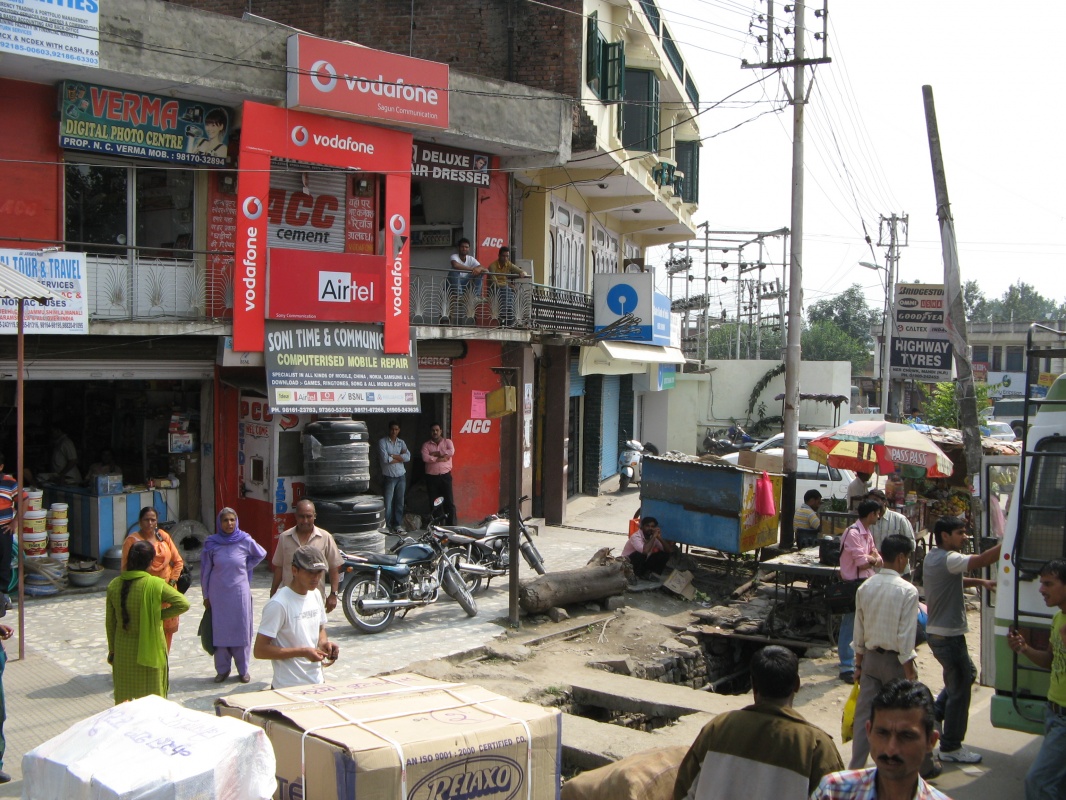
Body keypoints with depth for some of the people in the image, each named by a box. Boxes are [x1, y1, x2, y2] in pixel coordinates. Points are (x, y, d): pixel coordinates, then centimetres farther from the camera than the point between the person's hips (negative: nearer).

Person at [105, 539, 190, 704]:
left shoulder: (114, 585, -5)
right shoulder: (155, 585, -16)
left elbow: (110, 622, 2)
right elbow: (183, 604, -18)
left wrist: (112, 650, 12)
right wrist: (160, 615, -6)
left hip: (123, 651, 3)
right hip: (150, 650, -3)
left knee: (124, 698, 16)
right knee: (152, 699, 11)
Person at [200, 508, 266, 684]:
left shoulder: (245, 541, -5)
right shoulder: (212, 543, -4)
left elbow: (261, 554, 14)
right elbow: (205, 570, 3)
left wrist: (246, 568, 6)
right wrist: (206, 595, 4)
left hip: (239, 592, 0)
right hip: (218, 594, 0)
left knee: (241, 630, 5)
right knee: (219, 631, 5)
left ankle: (243, 670, 14)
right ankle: (222, 669, 16)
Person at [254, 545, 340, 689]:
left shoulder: (315, 595, 4)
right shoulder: (278, 604, -19)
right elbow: (260, 650, -19)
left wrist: (324, 643, -3)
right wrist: (303, 652, -23)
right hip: (289, 688, -7)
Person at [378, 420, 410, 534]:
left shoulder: (401, 442, 9)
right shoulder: (382, 442, -5)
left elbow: (407, 457, -6)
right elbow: (385, 459, -18)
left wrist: (392, 456, -12)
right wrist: (400, 457, -8)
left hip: (401, 476, 4)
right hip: (389, 477, -4)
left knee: (400, 502, 8)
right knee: (387, 503, -4)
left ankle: (398, 524, 17)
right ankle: (385, 526, 4)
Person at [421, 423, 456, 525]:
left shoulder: (448, 442, 7)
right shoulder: (426, 445, 6)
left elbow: (451, 452, -14)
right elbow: (425, 458, -11)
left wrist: (435, 453, -10)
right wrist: (441, 458, -13)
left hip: (445, 476, -1)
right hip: (432, 477, 1)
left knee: (449, 502, -3)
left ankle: (451, 525, 0)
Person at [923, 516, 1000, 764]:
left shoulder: (933, 557, 10)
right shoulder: (947, 560, -21)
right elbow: (983, 560, -32)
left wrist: (980, 582, 9)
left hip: (937, 632, 10)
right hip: (948, 635, -10)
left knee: (967, 674, 24)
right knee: (959, 690, 0)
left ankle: (933, 714, 24)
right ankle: (951, 747, 8)